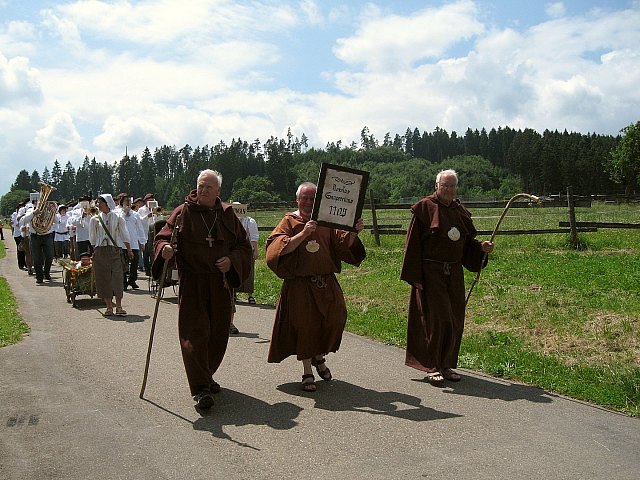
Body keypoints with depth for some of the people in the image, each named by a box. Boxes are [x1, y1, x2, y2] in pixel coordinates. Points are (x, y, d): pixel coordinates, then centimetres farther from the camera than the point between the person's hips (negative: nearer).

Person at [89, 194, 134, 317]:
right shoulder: (95, 220, 8)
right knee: (104, 278, 1)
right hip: (100, 251, 2)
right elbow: (92, 238, 12)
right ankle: (109, 307, 8)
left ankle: (119, 306, -5)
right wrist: (94, 252, 8)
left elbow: (124, 236, 10)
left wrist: (129, 250, 10)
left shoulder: (118, 218, 5)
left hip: (114, 250, -1)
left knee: (117, 277, -8)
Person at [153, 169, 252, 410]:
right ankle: (200, 389, -8)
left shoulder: (228, 215, 9)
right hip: (192, 283, -3)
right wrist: (164, 248, -28)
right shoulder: (183, 212, 1)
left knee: (219, 333, 9)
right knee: (195, 333, -9)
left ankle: (206, 375, 31)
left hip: (221, 284, 4)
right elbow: (162, 237, -5)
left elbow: (244, 246, 12)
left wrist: (232, 260, -8)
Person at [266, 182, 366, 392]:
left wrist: (353, 232, -13)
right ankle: (307, 371, 16)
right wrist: (303, 233, -26)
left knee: (335, 318, -1)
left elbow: (343, 244, 6)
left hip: (326, 282, 3)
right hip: (300, 284, -3)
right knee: (305, 324, 0)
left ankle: (319, 357, 27)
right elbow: (280, 248, -15)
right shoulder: (289, 222, 0)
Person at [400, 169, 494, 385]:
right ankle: (432, 367, 7)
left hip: (454, 273, 6)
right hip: (431, 272, -6)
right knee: (436, 318, -5)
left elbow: (467, 242, 18)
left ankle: (446, 365, 21)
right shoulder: (424, 207, -6)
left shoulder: (460, 211, 11)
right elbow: (413, 244, -9)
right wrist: (415, 276, -13)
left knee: (455, 320, 8)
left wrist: (481, 247, -3)